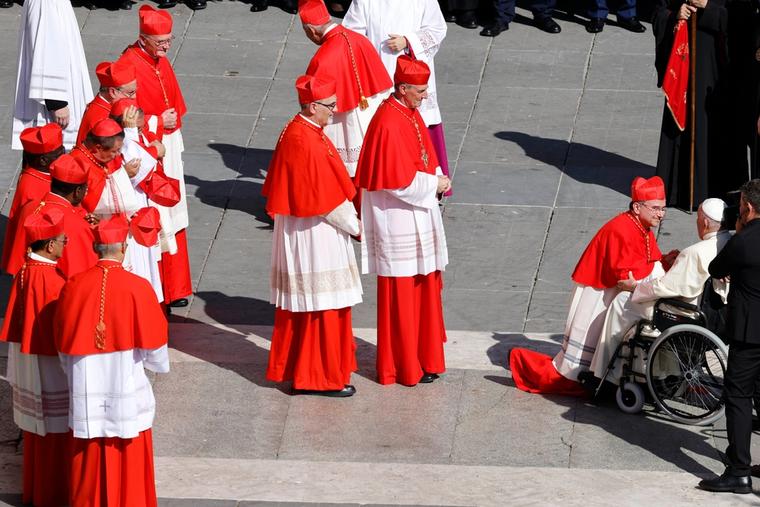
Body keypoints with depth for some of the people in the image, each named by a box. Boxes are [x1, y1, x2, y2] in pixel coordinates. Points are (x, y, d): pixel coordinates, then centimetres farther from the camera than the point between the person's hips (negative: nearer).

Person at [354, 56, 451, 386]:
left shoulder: (411, 113, 7)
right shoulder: (389, 123, -22)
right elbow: (397, 180, -24)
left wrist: (438, 180, 0)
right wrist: (433, 184, -13)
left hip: (418, 217, 10)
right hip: (397, 220, -10)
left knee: (424, 288, 16)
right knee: (401, 295, 1)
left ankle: (422, 358, 27)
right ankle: (406, 368, 10)